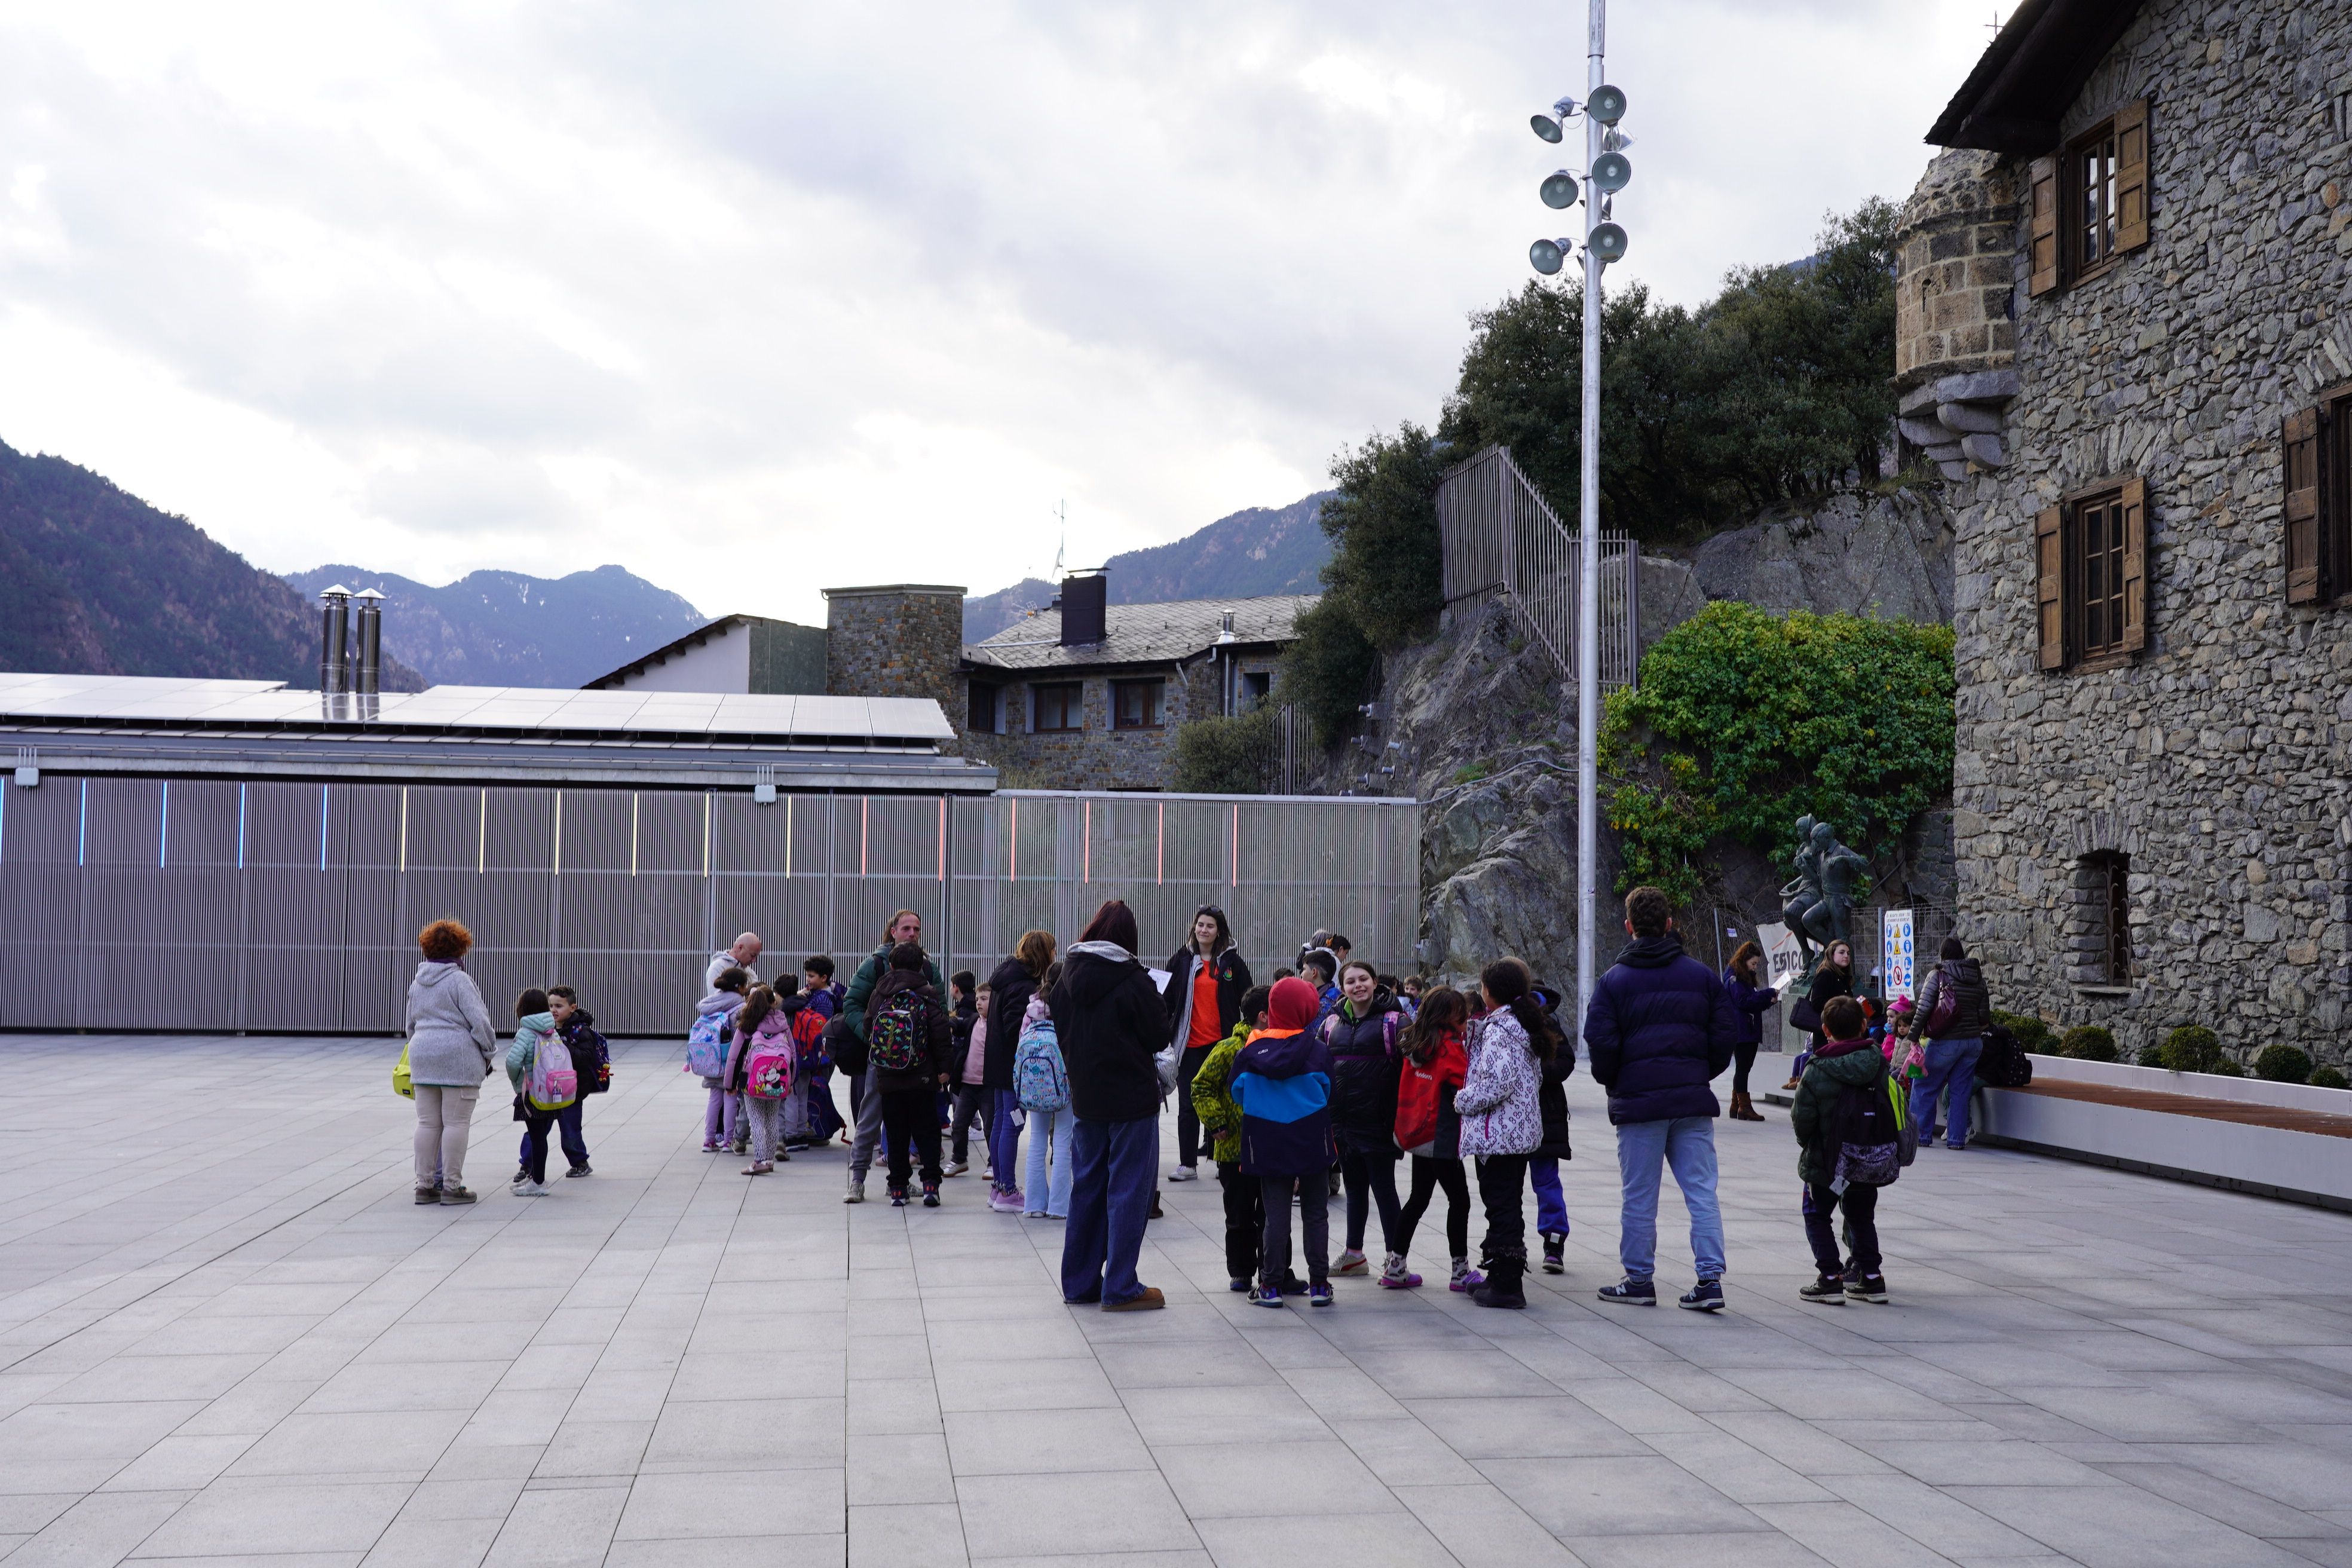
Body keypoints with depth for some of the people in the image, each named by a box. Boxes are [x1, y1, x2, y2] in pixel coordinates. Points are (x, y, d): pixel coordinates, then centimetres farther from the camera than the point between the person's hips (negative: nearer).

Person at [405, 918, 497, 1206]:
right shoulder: (459, 980, -8)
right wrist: (489, 1053, 0)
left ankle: (425, 1184, 13)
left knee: (427, 1123, 10)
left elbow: (410, 1025, 22)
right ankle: (452, 1186, -1)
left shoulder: (417, 982, 14)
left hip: (422, 1058, 7)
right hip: (458, 1056, -7)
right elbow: (478, 1021, -11)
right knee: (456, 1122, -2)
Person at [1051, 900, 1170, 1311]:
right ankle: (1120, 1289, 3)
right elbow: (1159, 1037, -8)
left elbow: (1059, 1031, 10)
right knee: (1128, 1191, 1)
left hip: (1085, 1099, 6)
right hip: (1132, 1099, -6)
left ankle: (1079, 1283, 20)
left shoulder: (1067, 979, 0)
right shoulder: (1134, 982, -17)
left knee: (1087, 1187, 15)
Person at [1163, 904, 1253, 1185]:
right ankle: (1188, 1164, 10)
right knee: (1188, 1106, 4)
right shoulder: (1181, 961, 6)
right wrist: (1164, 1035, -2)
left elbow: (1248, 1002, 6)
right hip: (1189, 1043, 1)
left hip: (1221, 1043, -1)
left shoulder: (1232, 962, 3)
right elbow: (1167, 1001, 7)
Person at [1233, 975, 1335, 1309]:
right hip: (1312, 1143, -1)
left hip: (1268, 1142, 1)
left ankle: (1271, 1285, 6)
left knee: (1276, 1214, 7)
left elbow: (1239, 1095, 2)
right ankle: (1319, 1284, 10)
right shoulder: (1318, 1050, -9)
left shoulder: (1251, 1051, -7)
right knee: (1315, 1213, 10)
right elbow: (1328, 1094, 0)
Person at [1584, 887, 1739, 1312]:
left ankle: (1639, 1280, 12)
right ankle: (1710, 1278, -1)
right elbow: (1726, 1035, 5)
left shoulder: (1614, 980, -4)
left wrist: (1613, 1085, 9)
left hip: (1638, 1101, -2)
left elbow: (1600, 1042, -9)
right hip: (1693, 1101, 2)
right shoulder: (1702, 975, 5)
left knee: (1639, 1197, 5)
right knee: (1702, 1192, 4)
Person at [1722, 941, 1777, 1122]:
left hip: (1750, 1031, 9)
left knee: (1743, 1068, 10)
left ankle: (1737, 1106, 15)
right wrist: (1768, 994, -16)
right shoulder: (1734, 977, -10)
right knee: (1743, 1067, -8)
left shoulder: (1748, 977, 20)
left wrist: (1768, 1001, 4)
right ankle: (1744, 1107, -7)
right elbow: (1743, 1001, -19)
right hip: (1741, 1031, -9)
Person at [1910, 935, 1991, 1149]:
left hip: (1945, 1042, -5)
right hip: (1973, 1041, 5)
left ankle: (1921, 1133, 11)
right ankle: (1957, 1138, 10)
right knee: (1960, 1091, 10)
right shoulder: (1978, 978, 8)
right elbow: (1985, 1016, 8)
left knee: (1925, 1087, 8)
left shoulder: (1937, 975, -6)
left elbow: (1923, 1009, -11)